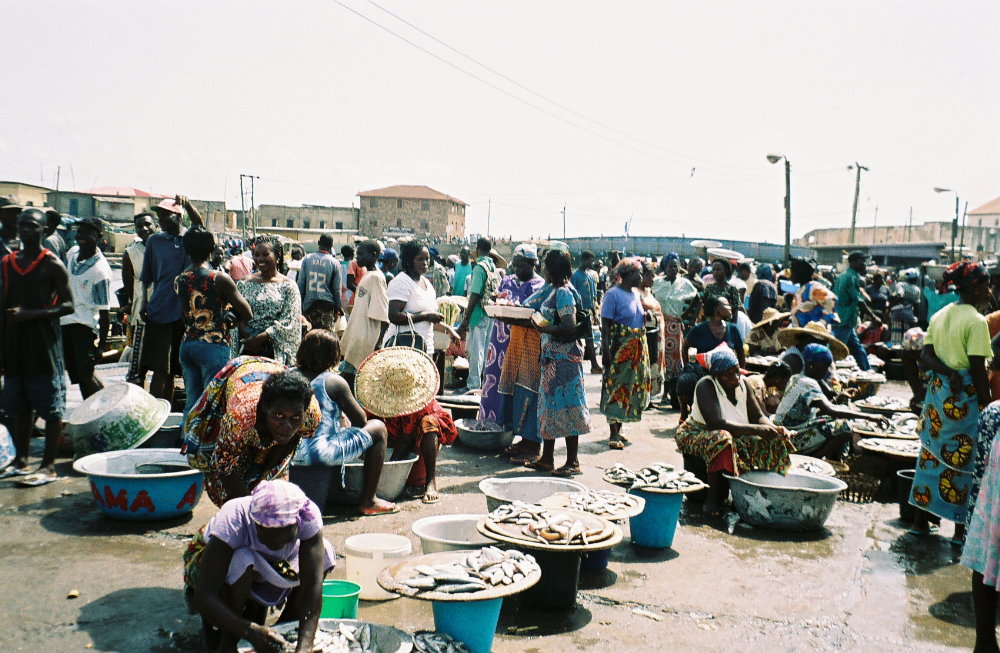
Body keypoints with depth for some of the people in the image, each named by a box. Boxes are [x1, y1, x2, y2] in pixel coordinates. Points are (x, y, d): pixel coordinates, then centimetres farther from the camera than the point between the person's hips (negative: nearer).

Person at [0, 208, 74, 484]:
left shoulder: (52, 264, -4)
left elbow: (68, 305, -7)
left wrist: (31, 314, -19)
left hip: (44, 341, -6)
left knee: (51, 407, -2)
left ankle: (48, 466, 3)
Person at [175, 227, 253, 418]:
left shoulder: (179, 280, 6)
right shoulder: (219, 279, -10)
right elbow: (247, 315, -9)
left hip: (187, 344, 6)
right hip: (214, 345, -6)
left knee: (191, 401, 14)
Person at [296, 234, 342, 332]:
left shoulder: (307, 259, 2)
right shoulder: (334, 263, -3)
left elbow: (300, 283, 3)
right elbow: (337, 289, 0)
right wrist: (338, 308, 9)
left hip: (309, 305, 3)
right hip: (327, 305, -2)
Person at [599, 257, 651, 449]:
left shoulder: (636, 293, 12)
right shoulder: (613, 294, -10)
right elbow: (605, 325, -14)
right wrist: (605, 350, -20)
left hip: (637, 349, 8)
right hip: (620, 348, -8)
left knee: (633, 386, 11)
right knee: (615, 387, -4)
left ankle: (618, 428, 21)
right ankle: (614, 434, -1)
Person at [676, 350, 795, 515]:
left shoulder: (742, 384, 0)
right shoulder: (706, 386, -20)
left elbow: (758, 416, 2)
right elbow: (716, 423, -32)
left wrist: (775, 429, -21)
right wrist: (756, 429, -36)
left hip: (736, 438, 7)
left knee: (774, 441, -12)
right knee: (722, 439, -40)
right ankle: (712, 499, -31)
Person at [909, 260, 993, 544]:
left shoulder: (939, 315, 8)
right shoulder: (976, 322, -14)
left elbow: (925, 356, 3)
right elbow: (978, 370, -16)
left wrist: (948, 371, -10)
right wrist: (987, 407, -10)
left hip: (936, 393, 7)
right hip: (965, 398, -7)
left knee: (931, 453, 13)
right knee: (962, 459, 2)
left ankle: (920, 520, 20)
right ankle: (961, 529, 10)